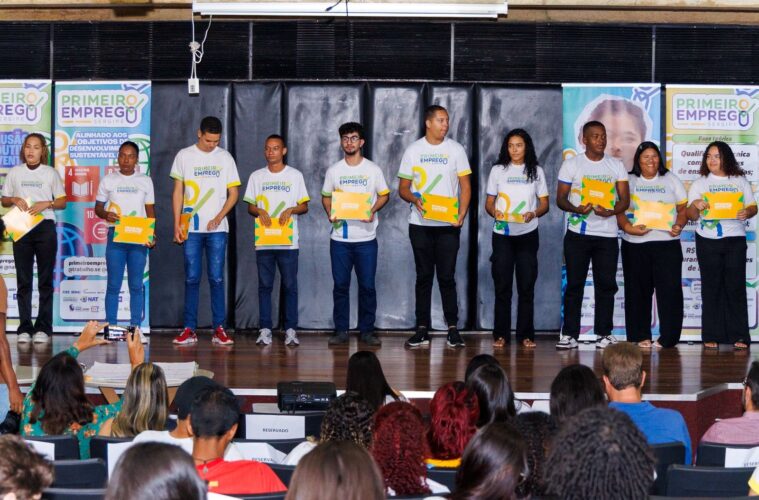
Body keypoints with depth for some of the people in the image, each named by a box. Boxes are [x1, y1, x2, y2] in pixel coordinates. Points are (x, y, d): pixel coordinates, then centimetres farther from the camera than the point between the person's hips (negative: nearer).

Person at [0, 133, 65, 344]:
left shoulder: (50, 173, 6)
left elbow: (62, 202, 6)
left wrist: (46, 204, -12)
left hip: (45, 227, -1)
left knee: (45, 279, 0)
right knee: (23, 280, 0)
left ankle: (43, 328, 3)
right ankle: (25, 328, 3)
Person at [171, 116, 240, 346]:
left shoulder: (225, 158, 6)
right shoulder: (184, 156, 5)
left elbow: (233, 193, 7)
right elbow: (178, 192, 8)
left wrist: (219, 217, -8)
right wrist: (176, 224, 0)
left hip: (217, 228, 0)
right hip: (191, 228, 0)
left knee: (216, 278, -2)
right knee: (191, 278, 0)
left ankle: (219, 329, 2)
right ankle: (189, 329, 3)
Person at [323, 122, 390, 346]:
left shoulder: (373, 169, 3)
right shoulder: (334, 170, 7)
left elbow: (384, 195, 7)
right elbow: (326, 196, 13)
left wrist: (372, 211, -11)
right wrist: (330, 213, -8)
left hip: (366, 238, -1)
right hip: (340, 237, 1)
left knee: (367, 286, 0)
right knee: (340, 285, 3)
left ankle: (366, 330, 8)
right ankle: (340, 330, 10)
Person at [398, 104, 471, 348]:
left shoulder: (455, 149, 5)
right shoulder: (413, 150, 6)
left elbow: (465, 185, 3)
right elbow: (403, 188, 7)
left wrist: (462, 213, -13)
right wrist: (414, 199, -15)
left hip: (448, 224, -1)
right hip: (420, 224, 1)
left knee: (447, 277, -2)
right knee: (423, 276, 5)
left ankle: (453, 328, 2)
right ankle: (422, 329, 9)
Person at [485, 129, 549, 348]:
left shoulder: (536, 171, 7)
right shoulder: (498, 170, 6)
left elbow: (544, 204, 7)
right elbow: (489, 202, 7)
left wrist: (534, 214, -15)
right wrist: (494, 212, -16)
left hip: (527, 234, 0)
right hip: (502, 234, 0)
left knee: (526, 285, 0)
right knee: (502, 285, -1)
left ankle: (526, 334, 6)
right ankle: (500, 334, 4)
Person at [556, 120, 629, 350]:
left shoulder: (616, 166, 10)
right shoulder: (571, 164, 4)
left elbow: (625, 199, 5)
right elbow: (560, 198, 2)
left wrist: (611, 211, -17)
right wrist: (576, 209, -19)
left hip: (607, 234, 2)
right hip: (577, 233, -2)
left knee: (606, 285, 1)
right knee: (574, 284, -1)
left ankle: (604, 334, 8)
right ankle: (569, 334, 3)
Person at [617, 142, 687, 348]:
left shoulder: (670, 180, 14)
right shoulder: (628, 181, 10)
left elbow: (683, 208, 10)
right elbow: (619, 210, 2)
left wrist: (679, 226, -9)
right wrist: (628, 227, -16)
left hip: (667, 241, 0)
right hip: (635, 245, 0)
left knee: (669, 289, -7)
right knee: (638, 291, 2)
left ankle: (668, 337, -4)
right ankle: (640, 336, 10)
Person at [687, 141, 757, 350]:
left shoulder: (740, 181, 9)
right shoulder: (699, 184, 9)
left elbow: (753, 207, 9)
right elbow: (692, 215, 5)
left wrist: (747, 212, -14)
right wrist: (695, 205, -17)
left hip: (735, 240, 0)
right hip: (708, 241, 0)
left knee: (736, 287, -2)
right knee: (711, 288, 1)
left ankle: (738, 336, 1)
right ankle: (712, 336, 6)